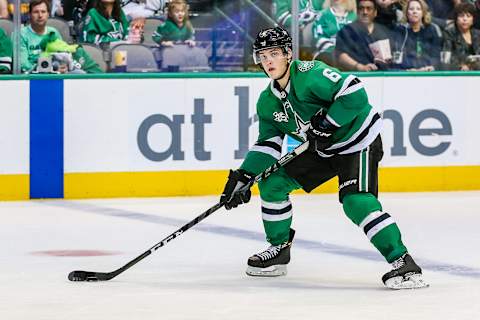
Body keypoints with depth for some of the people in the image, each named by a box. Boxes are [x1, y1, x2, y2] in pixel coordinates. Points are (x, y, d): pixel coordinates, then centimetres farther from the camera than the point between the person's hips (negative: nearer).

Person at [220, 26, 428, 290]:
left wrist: (327, 123, -30)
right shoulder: (267, 102, 1)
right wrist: (243, 176, -5)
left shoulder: (310, 74, -25)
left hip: (359, 142, -9)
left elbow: (354, 93, -31)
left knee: (356, 201, -28)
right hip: (322, 150, 9)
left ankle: (402, 262, -27)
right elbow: (268, 144, 5)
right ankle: (279, 249, 21)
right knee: (272, 183, 5)